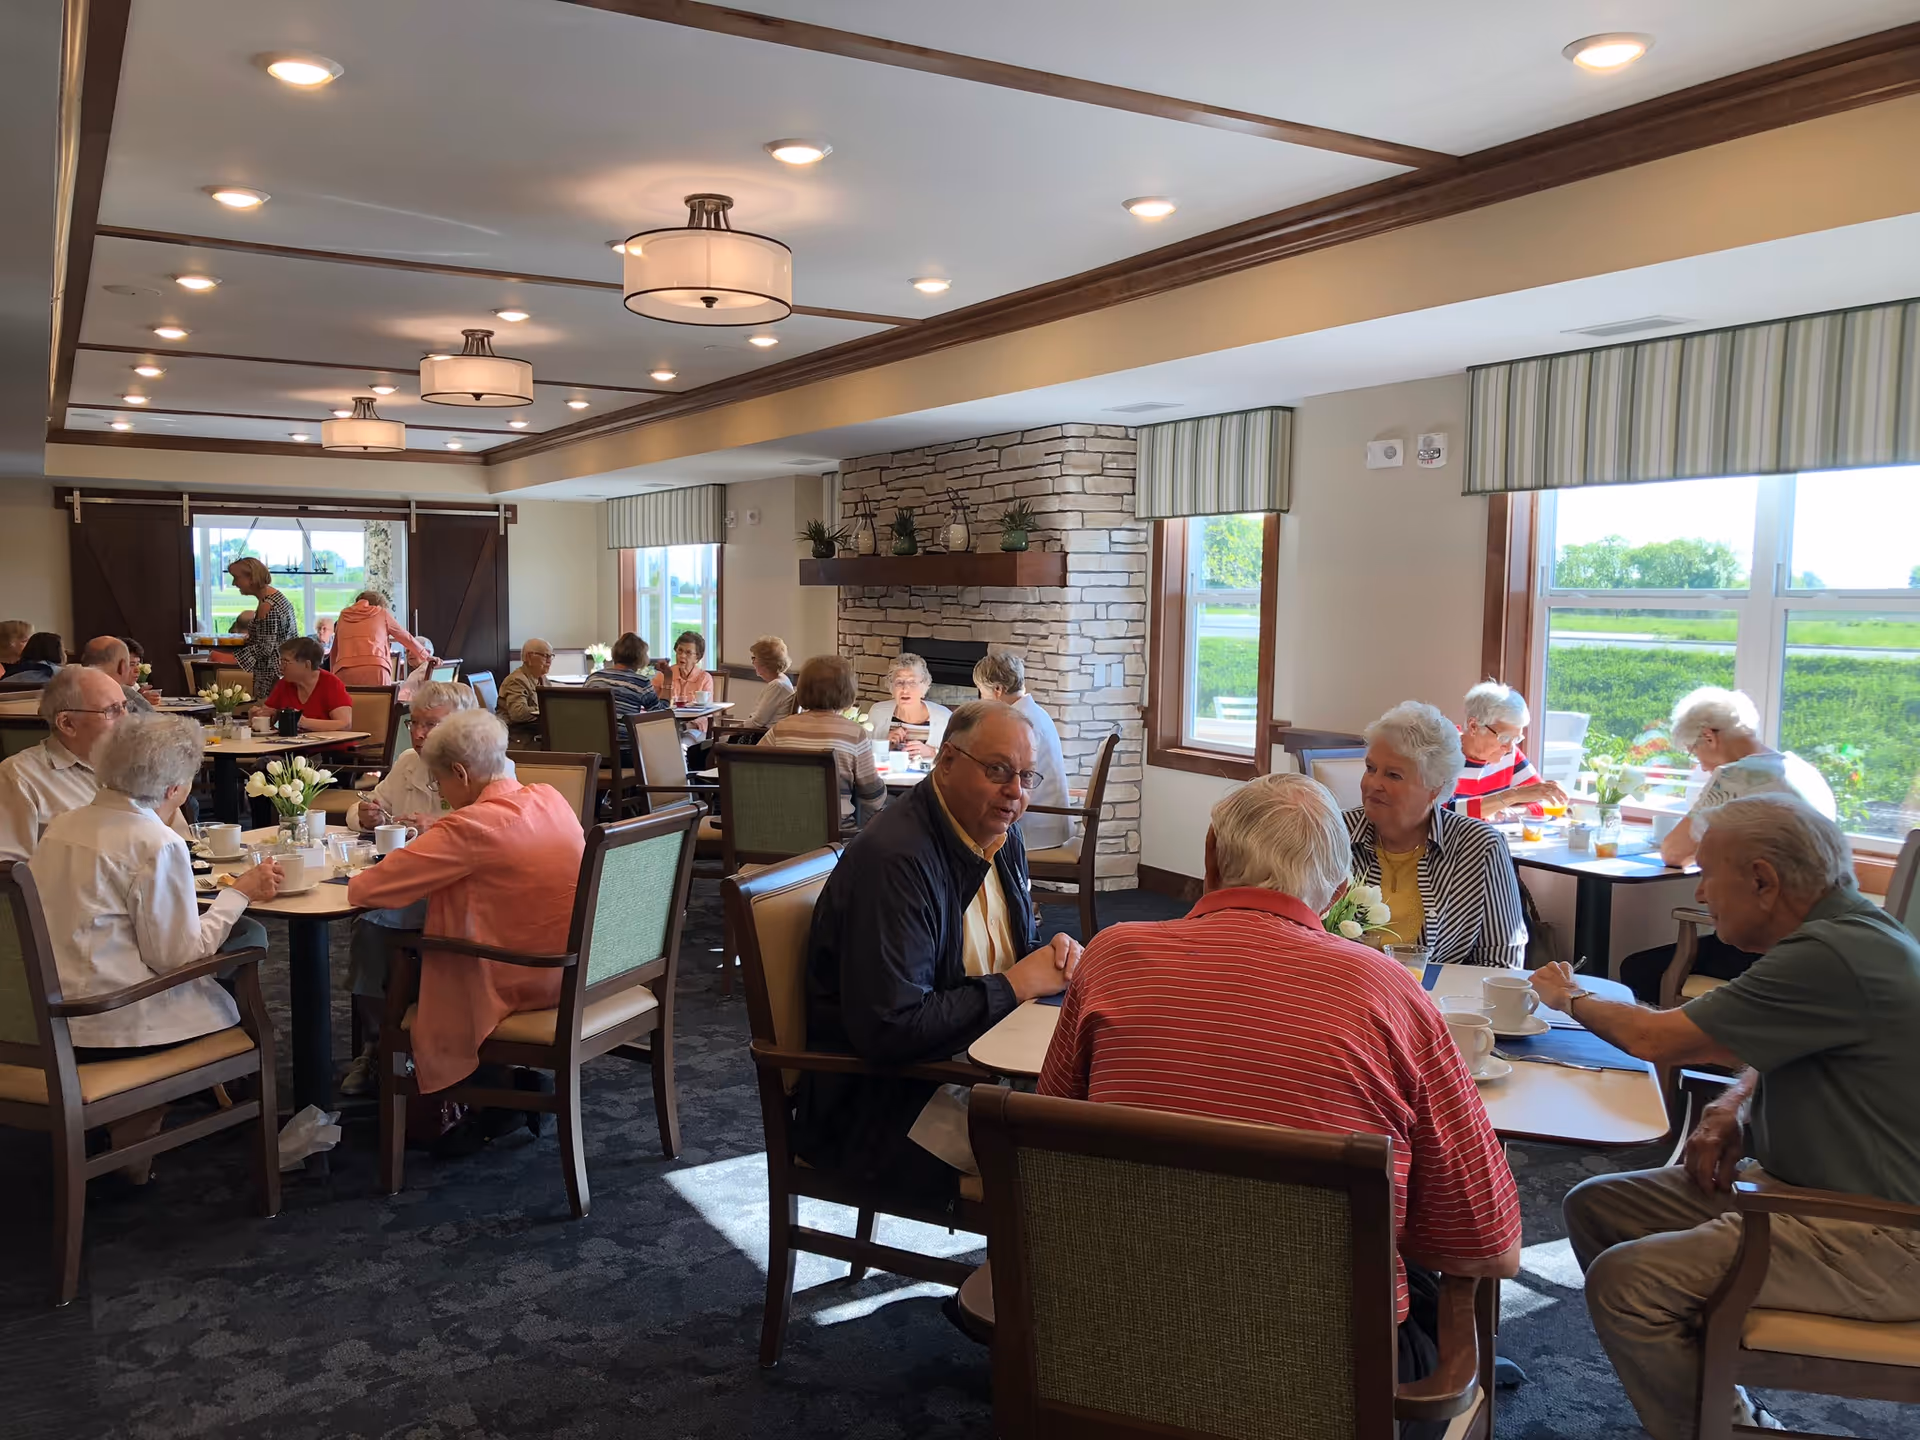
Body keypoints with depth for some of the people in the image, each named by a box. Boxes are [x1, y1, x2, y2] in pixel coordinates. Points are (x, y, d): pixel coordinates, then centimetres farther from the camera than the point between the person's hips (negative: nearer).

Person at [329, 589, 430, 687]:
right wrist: (425, 655, 44)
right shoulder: (381, 613, 20)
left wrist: (334, 673, 46)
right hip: (375, 670, -2)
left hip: (344, 672, 2)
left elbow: (334, 651, 35)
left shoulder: (343, 616, 27)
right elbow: (407, 638, 30)